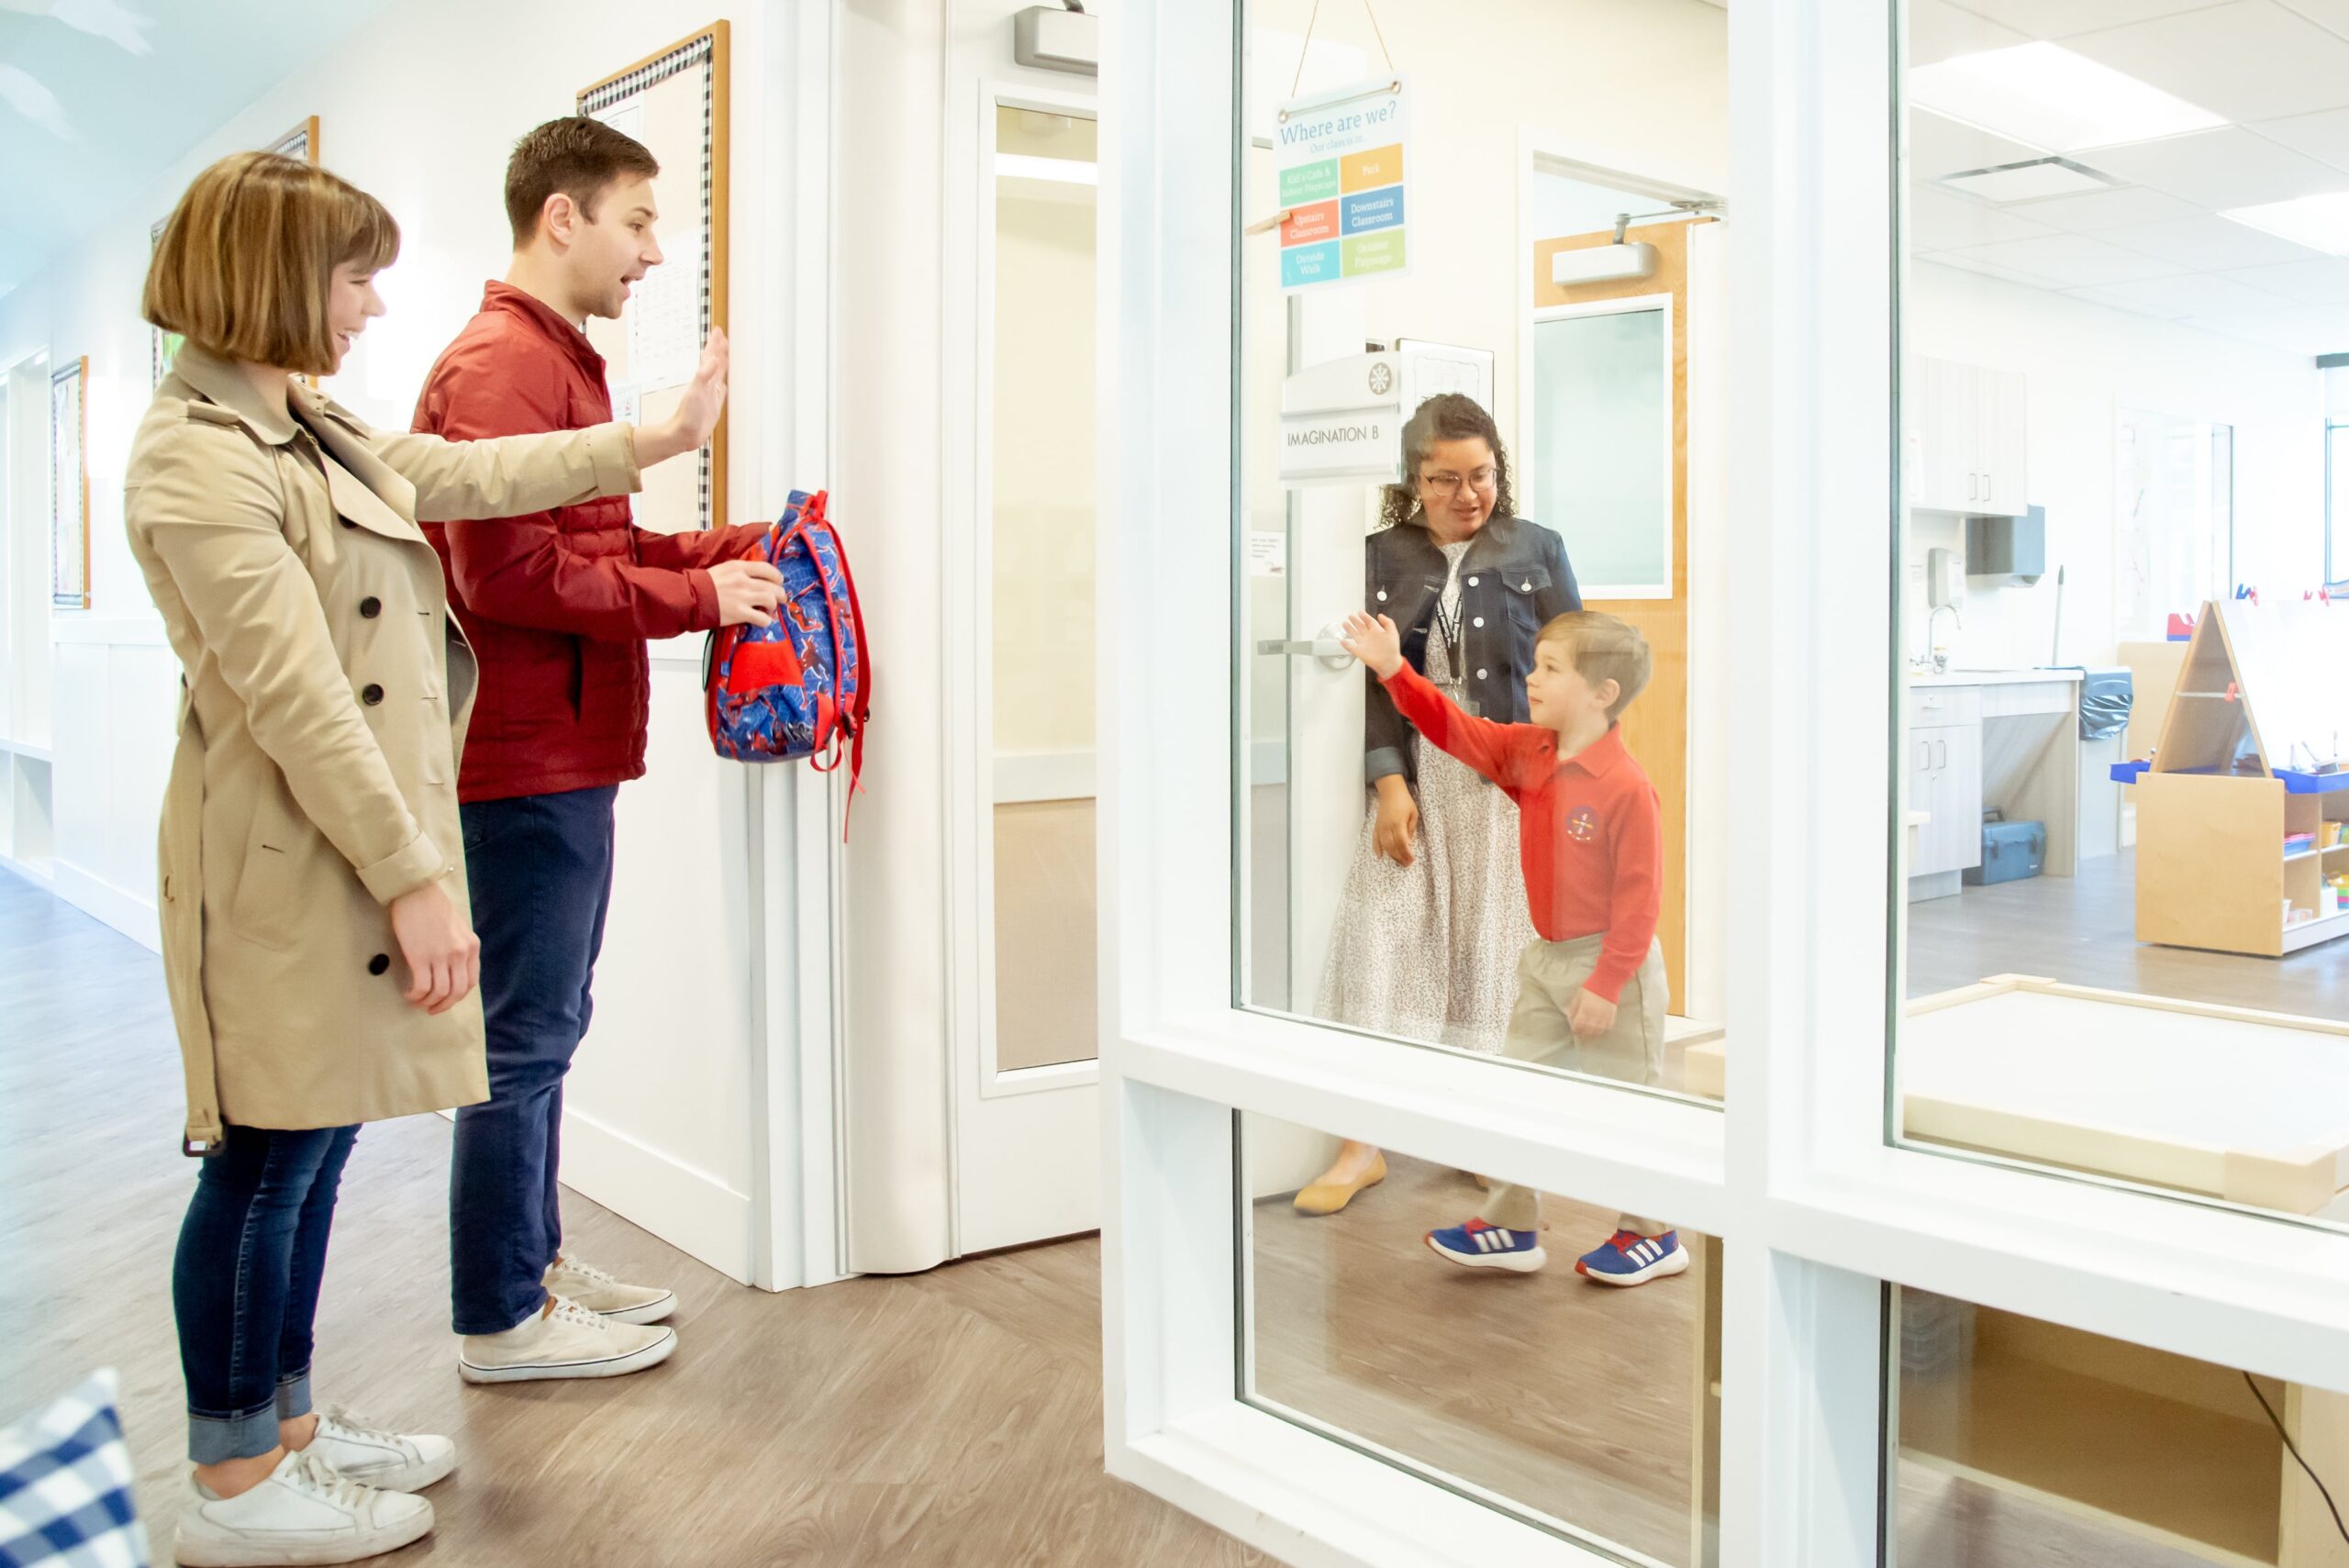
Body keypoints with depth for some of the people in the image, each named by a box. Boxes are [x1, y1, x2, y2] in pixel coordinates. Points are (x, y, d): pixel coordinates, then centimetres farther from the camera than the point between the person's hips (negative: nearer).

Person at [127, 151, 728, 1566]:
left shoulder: (307, 426, 13)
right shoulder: (199, 455, -17)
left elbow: (463, 473, 25)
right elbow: (295, 694, -21)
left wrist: (660, 439, 28)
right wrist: (412, 877, -21)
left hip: (356, 838, 9)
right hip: (290, 859, -9)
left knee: (310, 1155, 17)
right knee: (267, 1165, 2)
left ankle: (285, 1429, 31)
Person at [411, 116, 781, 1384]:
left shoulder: (560, 364, 19)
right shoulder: (499, 365, -14)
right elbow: (510, 574, -23)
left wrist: (731, 549, 6)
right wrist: (697, 596, -16)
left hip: (564, 758, 10)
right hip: (526, 758, -10)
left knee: (546, 1028, 17)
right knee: (524, 1037, -1)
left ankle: (535, 1263, 30)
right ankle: (500, 1320, 11)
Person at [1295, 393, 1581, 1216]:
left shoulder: (1536, 550, 4)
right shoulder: (1381, 557, 6)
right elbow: (1371, 678, 0)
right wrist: (1389, 783, -9)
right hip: (1412, 778, 1)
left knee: (1494, 948, 3)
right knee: (1382, 938, -3)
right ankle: (1364, 1143, 4)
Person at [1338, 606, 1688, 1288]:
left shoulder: (1626, 787, -22)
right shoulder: (1526, 754, 1)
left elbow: (1639, 896, -21)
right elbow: (1457, 730, 6)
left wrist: (1607, 983, -20)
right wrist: (1394, 670, -5)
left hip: (1610, 964, -8)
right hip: (1547, 957, 8)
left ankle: (1653, 1236, 23)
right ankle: (1511, 1229, 22)